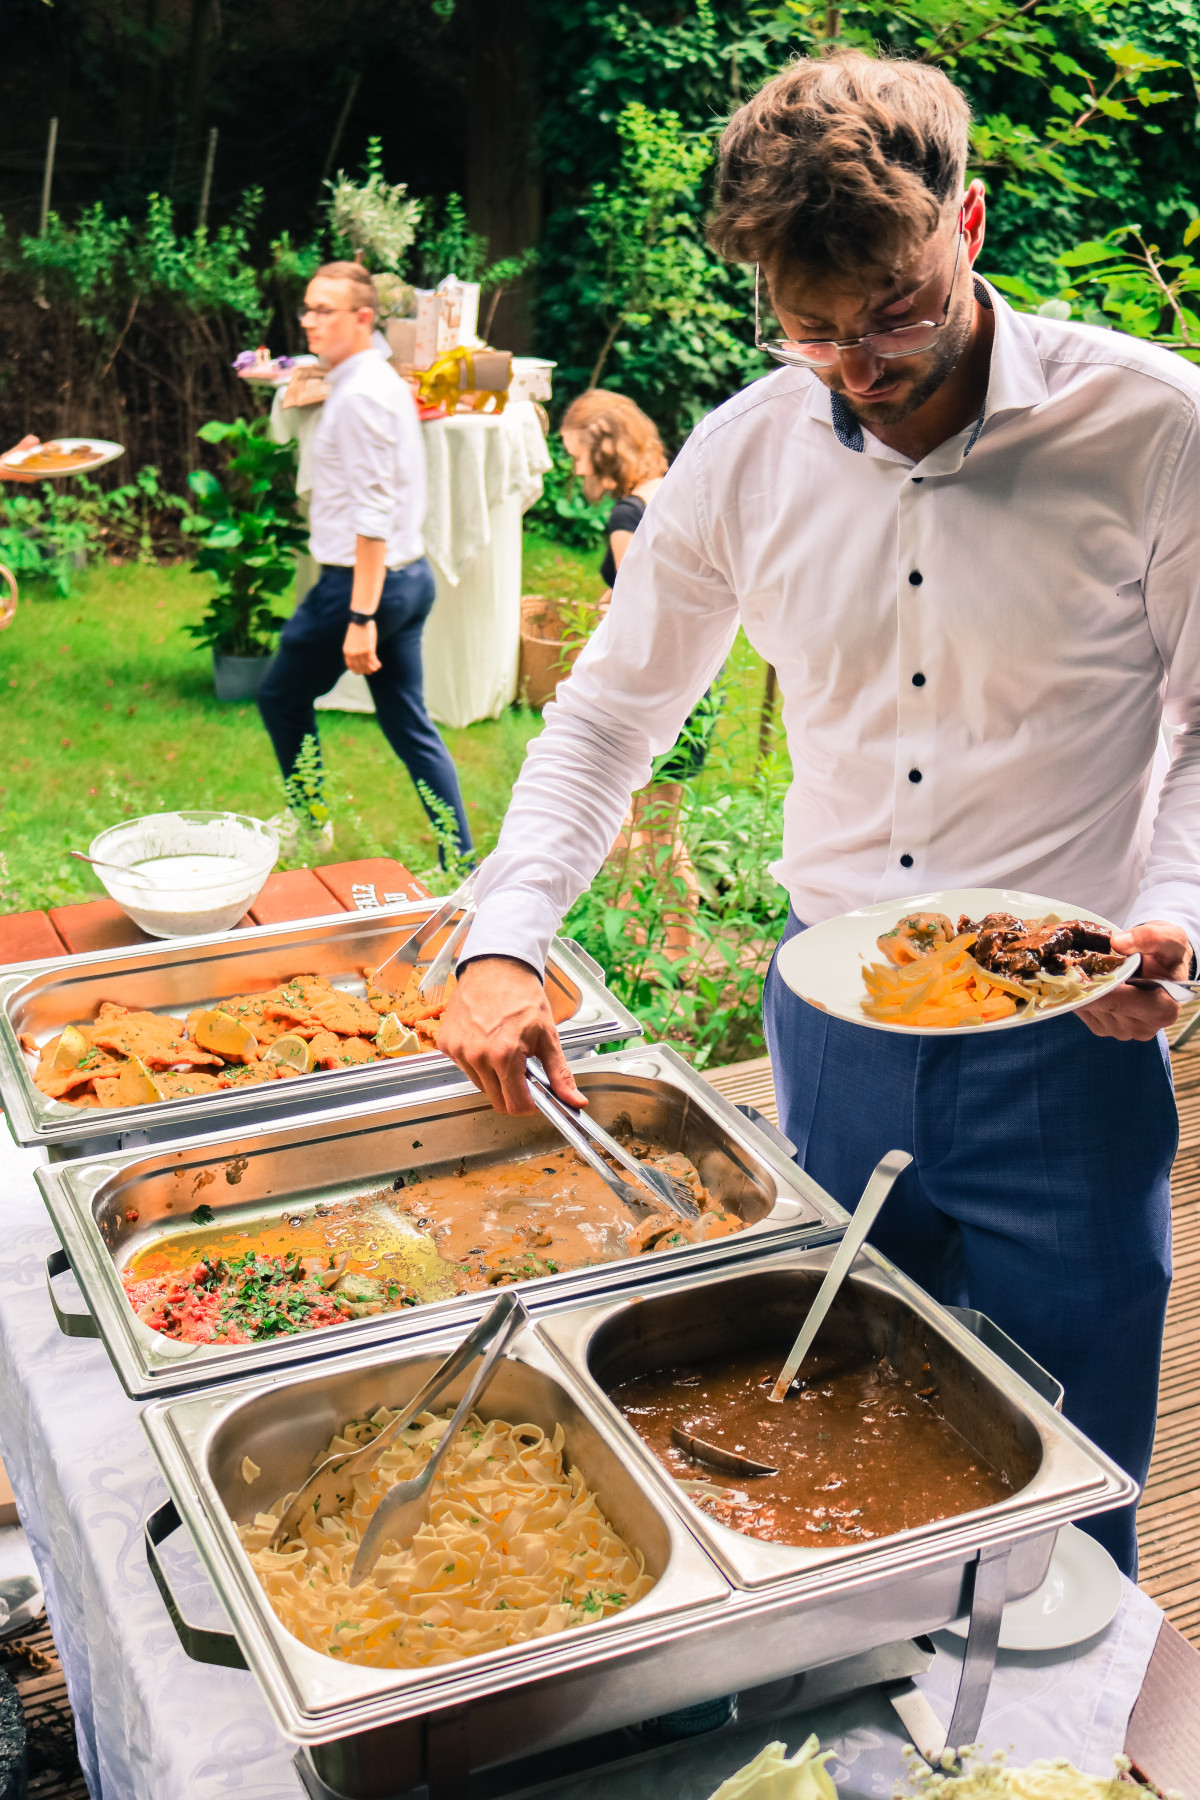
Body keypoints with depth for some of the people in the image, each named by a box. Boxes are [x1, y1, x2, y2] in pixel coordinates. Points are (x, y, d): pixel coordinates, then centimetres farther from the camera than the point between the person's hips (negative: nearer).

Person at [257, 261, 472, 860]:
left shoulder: (360, 395, -17)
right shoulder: (383, 380, 13)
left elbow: (373, 514, -24)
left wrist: (360, 617, -26)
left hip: (362, 580, -9)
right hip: (410, 576, 9)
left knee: (281, 698, 11)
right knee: (410, 726, 11)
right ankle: (461, 862, 12)